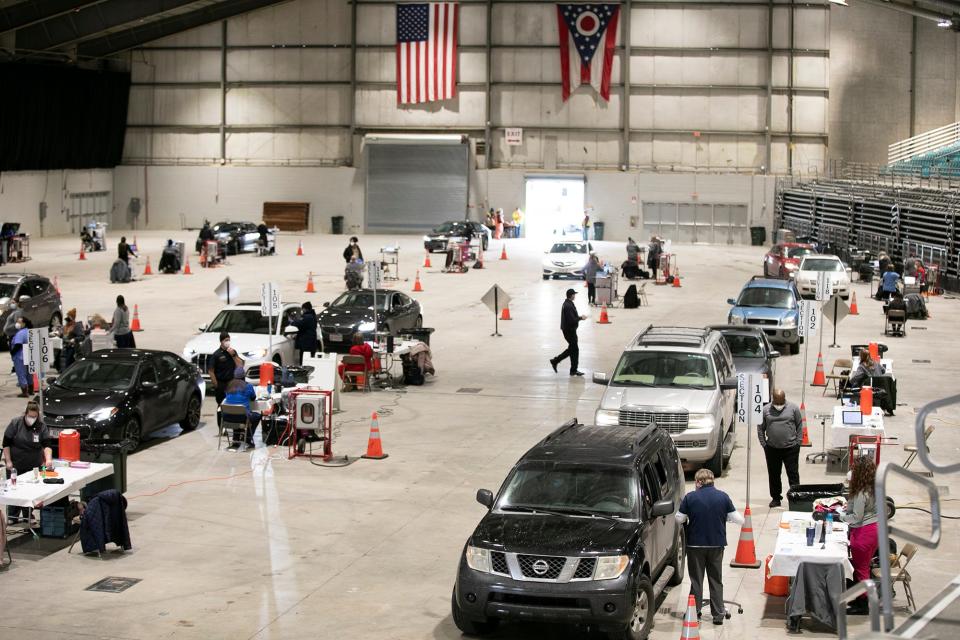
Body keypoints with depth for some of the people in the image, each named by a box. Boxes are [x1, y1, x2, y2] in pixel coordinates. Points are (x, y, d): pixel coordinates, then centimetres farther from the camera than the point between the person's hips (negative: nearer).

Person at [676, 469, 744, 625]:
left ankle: (695, 613, 14)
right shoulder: (723, 497, -6)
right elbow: (739, 520, -5)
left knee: (696, 579, 10)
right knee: (716, 580, 12)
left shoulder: (690, 497, -10)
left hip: (695, 544, -2)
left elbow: (679, 519, -2)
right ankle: (718, 614, 13)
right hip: (717, 544, 2)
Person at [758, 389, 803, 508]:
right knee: (773, 475, 10)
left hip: (791, 448, -2)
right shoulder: (765, 410, 3)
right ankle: (776, 498, 21)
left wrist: (798, 441, -1)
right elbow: (760, 428, 8)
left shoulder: (793, 408, 0)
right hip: (772, 449, 2)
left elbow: (800, 426, 4)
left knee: (793, 474, -1)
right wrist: (764, 443, 2)